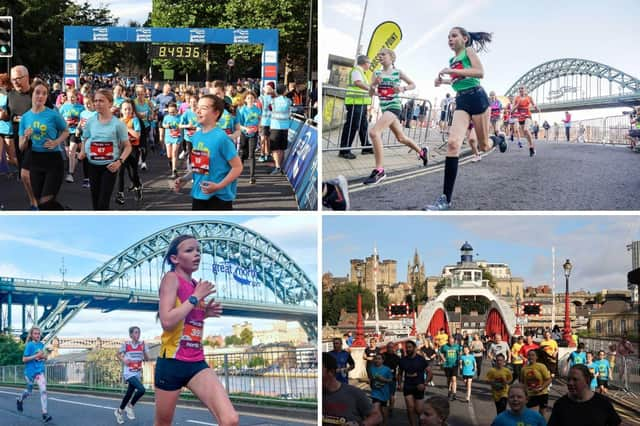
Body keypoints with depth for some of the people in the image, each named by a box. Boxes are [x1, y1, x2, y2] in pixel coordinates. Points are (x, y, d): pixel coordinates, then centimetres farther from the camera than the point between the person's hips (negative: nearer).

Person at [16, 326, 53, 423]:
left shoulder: (42, 345, 5)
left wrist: (44, 356, -6)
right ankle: (20, 400, 48)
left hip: (40, 371, 3)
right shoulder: (29, 345, -11)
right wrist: (36, 356, -22)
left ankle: (45, 413, -12)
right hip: (30, 371, -3)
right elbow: (24, 359, -13)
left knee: (43, 391, -10)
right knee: (29, 392, 14)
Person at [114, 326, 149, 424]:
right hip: (129, 373, -5)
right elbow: (119, 354, 7)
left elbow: (147, 359, 0)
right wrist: (123, 360, -12)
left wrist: (144, 350, -18)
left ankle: (119, 411, 33)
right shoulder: (126, 344, -8)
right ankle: (130, 406, -2)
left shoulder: (142, 344, 0)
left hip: (138, 373, 5)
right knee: (141, 390, -23)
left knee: (129, 394, 12)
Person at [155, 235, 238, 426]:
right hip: (171, 363, -6)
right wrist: (195, 297, -15)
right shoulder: (171, 278, -8)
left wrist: (205, 313, 7)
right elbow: (167, 321, -21)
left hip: (197, 363, 6)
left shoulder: (196, 285, 13)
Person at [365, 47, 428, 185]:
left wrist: (403, 88, -13)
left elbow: (413, 85, 7)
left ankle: (379, 170, -22)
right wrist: (374, 84, -16)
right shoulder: (377, 73, 8)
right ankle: (422, 151, 45)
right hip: (384, 108, 7)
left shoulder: (398, 72, -3)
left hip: (394, 106, -7)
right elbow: (371, 93, 5)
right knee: (401, 137, 19)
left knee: (374, 132, -25)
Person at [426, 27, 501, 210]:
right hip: (461, 102, 5)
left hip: (477, 98, -5)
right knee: (453, 143, -16)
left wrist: (452, 71, -21)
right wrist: (444, 81, 16)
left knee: (484, 147, 6)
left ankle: (498, 139, 48)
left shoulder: (468, 51, -3)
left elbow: (480, 72, -19)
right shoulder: (452, 60, 17)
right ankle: (446, 199, -21)